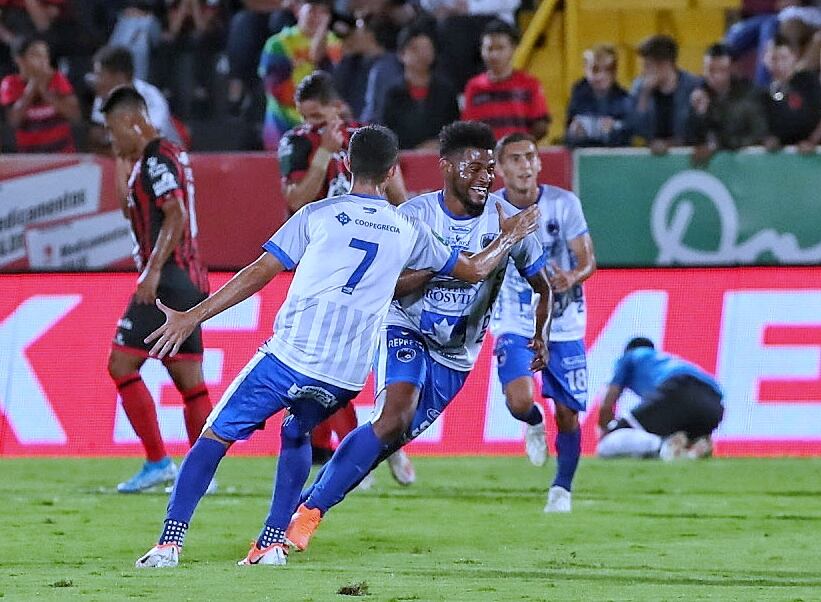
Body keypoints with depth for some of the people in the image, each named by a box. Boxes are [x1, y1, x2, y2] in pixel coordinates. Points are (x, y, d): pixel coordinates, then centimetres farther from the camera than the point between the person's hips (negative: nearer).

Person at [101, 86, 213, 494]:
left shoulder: (157, 159, -10)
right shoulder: (163, 157, 21)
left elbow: (176, 216, -22)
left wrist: (153, 270, -25)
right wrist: (122, 169, 25)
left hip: (168, 279, -10)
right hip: (189, 282, 10)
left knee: (121, 365, -7)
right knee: (189, 381, 6)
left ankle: (158, 461, -10)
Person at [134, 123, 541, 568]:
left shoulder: (319, 215, 1)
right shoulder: (408, 231, 10)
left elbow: (259, 273, -1)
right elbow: (474, 270, 24)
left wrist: (192, 317, 2)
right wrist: (509, 238, 44)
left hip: (289, 359, -3)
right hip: (346, 377, 3)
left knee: (216, 435, 9)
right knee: (296, 435, 31)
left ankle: (169, 543, -2)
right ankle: (272, 544, 19)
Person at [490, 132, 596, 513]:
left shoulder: (563, 203, -9)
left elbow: (588, 261, -10)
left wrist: (573, 278, -31)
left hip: (563, 323, 0)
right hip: (515, 325, 0)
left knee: (567, 414, 2)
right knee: (520, 401, -23)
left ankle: (562, 488, 28)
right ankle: (534, 424, 16)